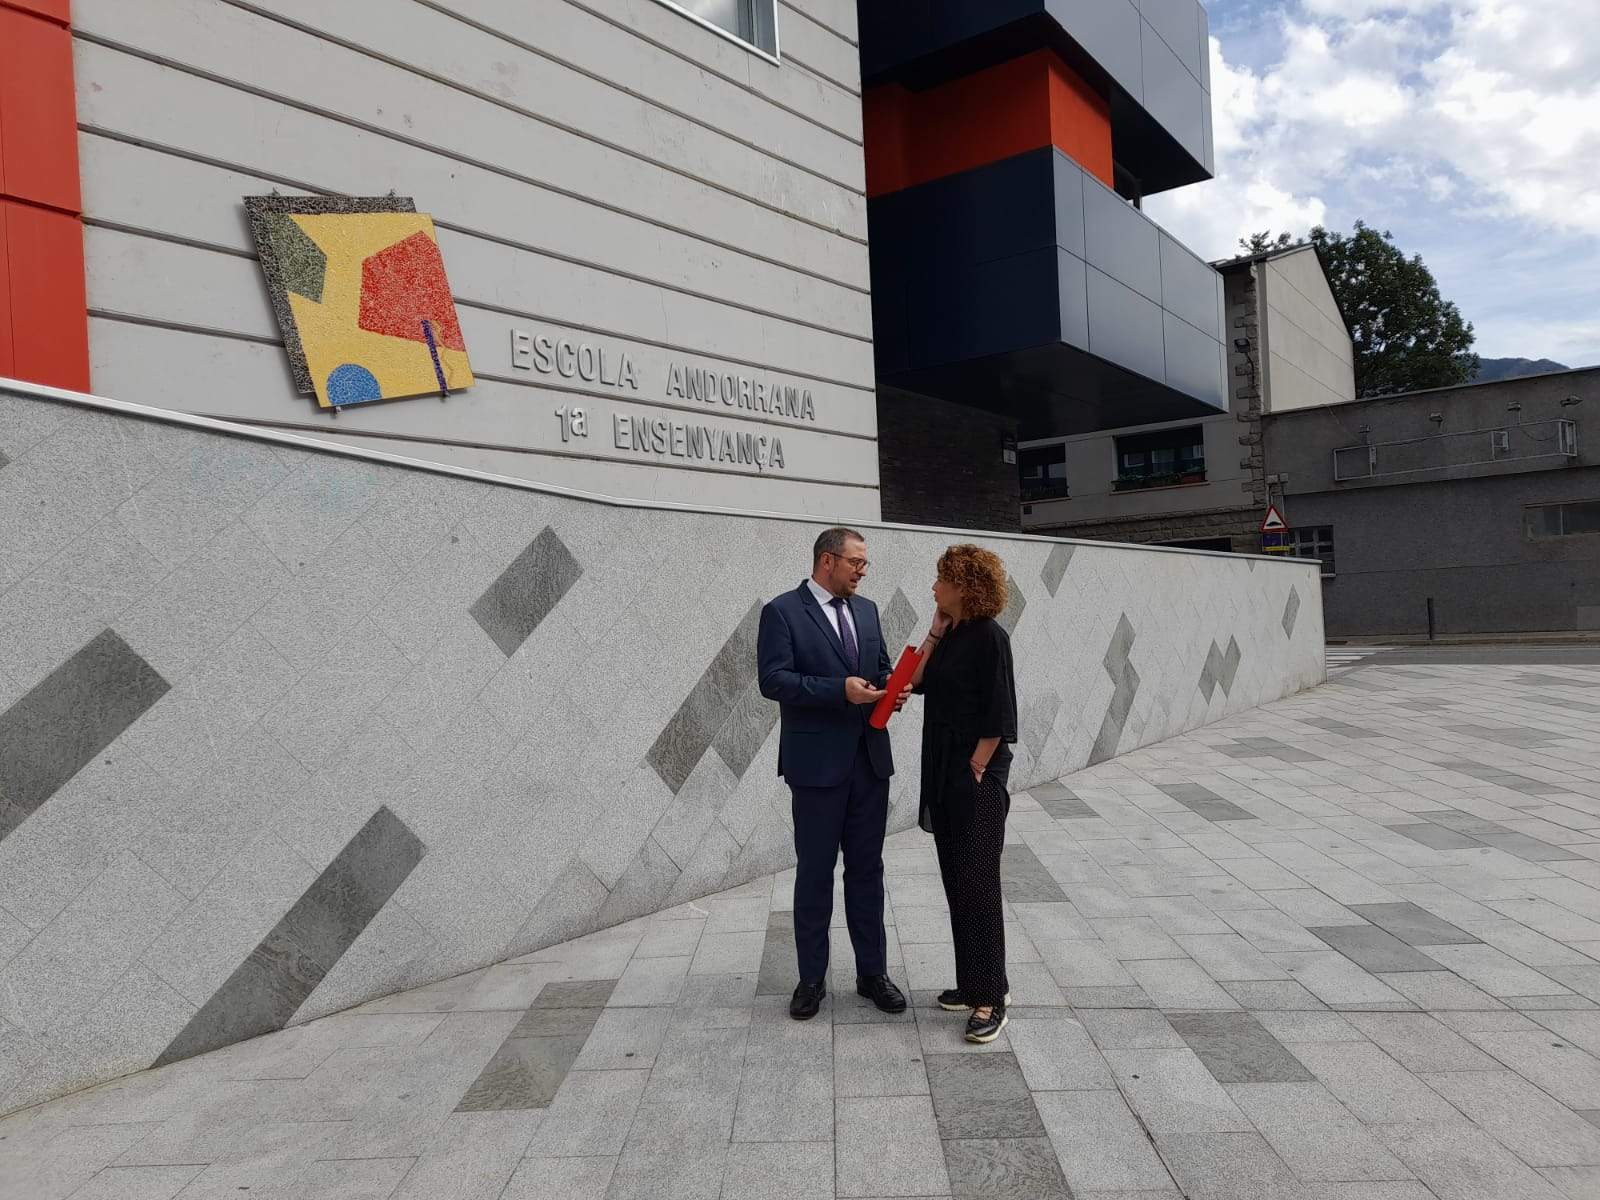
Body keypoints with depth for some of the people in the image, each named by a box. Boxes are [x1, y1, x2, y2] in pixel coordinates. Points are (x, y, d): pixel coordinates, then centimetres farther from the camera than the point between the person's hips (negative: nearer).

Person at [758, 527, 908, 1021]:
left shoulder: (866, 609, 12)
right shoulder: (782, 612, -7)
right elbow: (772, 679, -15)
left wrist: (890, 685, -6)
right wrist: (840, 690, -24)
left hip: (870, 758, 5)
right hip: (817, 762, -5)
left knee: (867, 869, 13)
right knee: (815, 872, 6)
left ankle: (873, 972, 25)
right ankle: (812, 979, 20)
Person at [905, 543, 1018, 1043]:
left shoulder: (989, 637, -14)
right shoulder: (949, 635, 10)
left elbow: (998, 717, -15)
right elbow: (918, 680, 2)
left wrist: (976, 769, -15)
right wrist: (937, 628, 2)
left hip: (977, 775, -8)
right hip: (942, 774, 9)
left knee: (977, 882, -5)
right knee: (956, 880, 13)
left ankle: (991, 997, 5)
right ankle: (975, 982, 25)